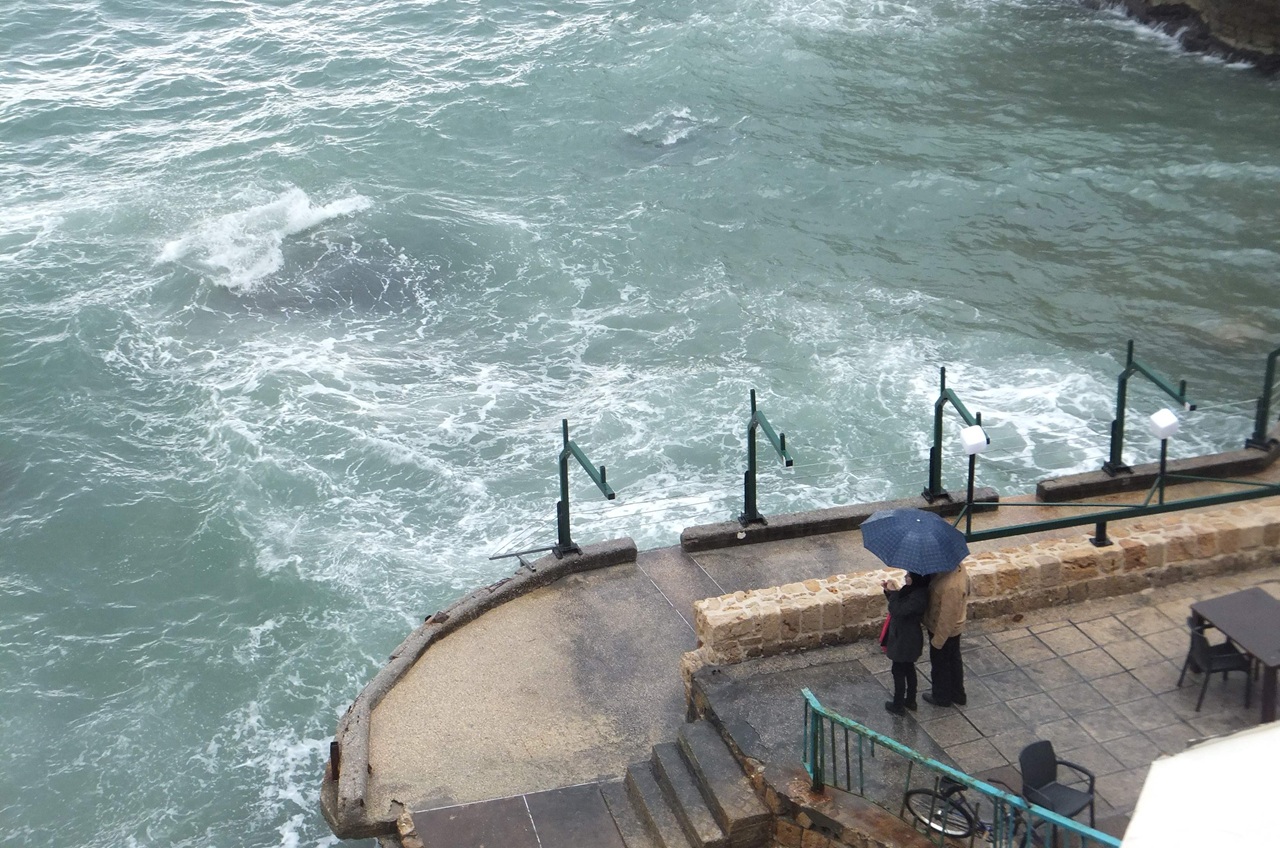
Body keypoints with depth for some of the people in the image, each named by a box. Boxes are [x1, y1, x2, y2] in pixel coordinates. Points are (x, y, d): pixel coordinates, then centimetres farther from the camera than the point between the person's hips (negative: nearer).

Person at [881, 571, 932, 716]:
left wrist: (893, 592, -25)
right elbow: (901, 604, 12)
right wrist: (889, 591, -2)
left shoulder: (918, 597, -31)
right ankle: (910, 701, 37)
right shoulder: (912, 589, -2)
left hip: (904, 640, -9)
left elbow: (897, 610, -35)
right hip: (908, 637, 9)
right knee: (909, 668, 22)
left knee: (899, 671, 7)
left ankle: (898, 706, 21)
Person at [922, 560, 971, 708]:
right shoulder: (958, 567, -14)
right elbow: (967, 591, 6)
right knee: (954, 660, 27)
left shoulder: (950, 586, -40)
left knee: (939, 663, 17)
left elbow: (947, 618, -30)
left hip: (944, 630, -8)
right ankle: (958, 695, 46)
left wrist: (937, 640, -18)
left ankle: (941, 697, 40)